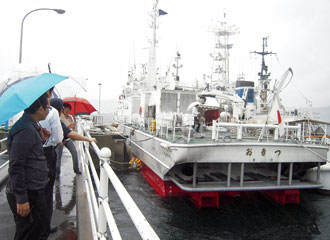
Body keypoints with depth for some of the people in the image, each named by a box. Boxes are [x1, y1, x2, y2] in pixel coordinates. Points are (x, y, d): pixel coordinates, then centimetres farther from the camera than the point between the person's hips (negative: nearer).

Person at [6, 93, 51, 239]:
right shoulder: (25, 130, -21)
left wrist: (41, 139, 7)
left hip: (35, 190, 10)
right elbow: (16, 167, -23)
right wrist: (21, 199, -21)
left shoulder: (30, 126, 11)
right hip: (28, 194, -10)